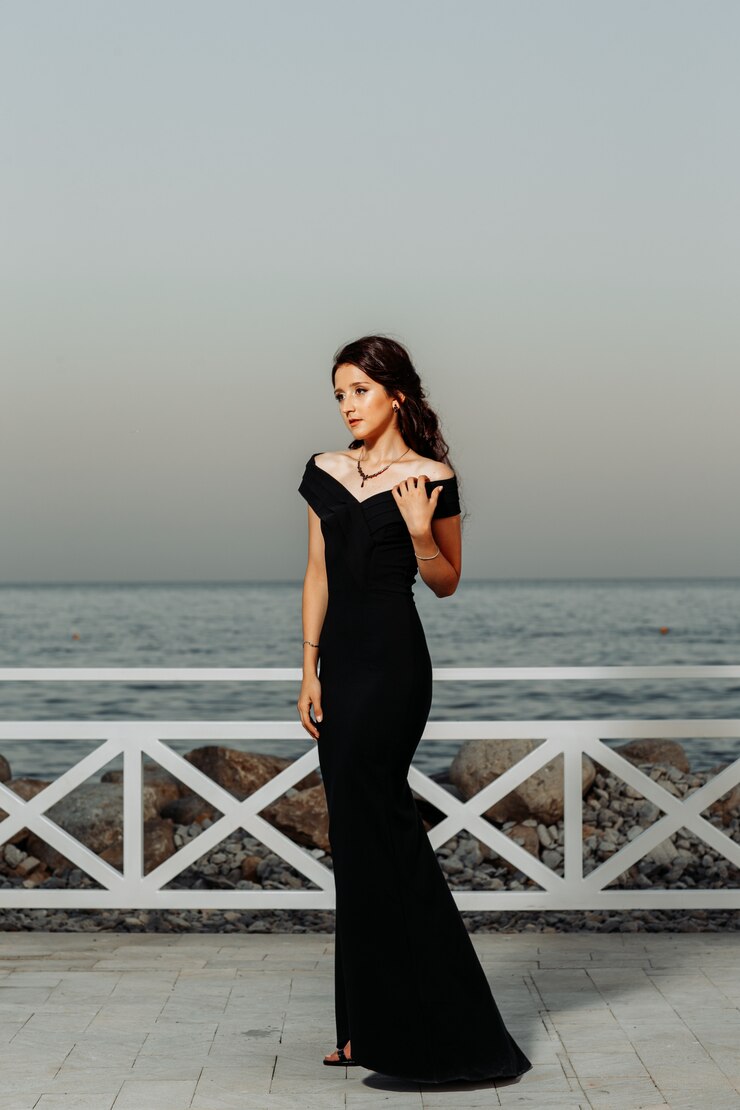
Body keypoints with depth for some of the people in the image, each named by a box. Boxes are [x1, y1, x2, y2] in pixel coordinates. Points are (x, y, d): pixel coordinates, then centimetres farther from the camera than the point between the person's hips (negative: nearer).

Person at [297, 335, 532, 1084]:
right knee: (366, 831, 9)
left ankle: (396, 1027, 0)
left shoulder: (430, 480, -5)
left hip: (391, 658, -6)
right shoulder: (325, 472, 10)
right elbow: (317, 576, 11)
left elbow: (447, 582, 2)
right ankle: (372, 1025, 15)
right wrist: (310, 670, 5)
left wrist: (419, 533, -17)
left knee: (367, 824, -8)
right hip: (340, 657, 6)